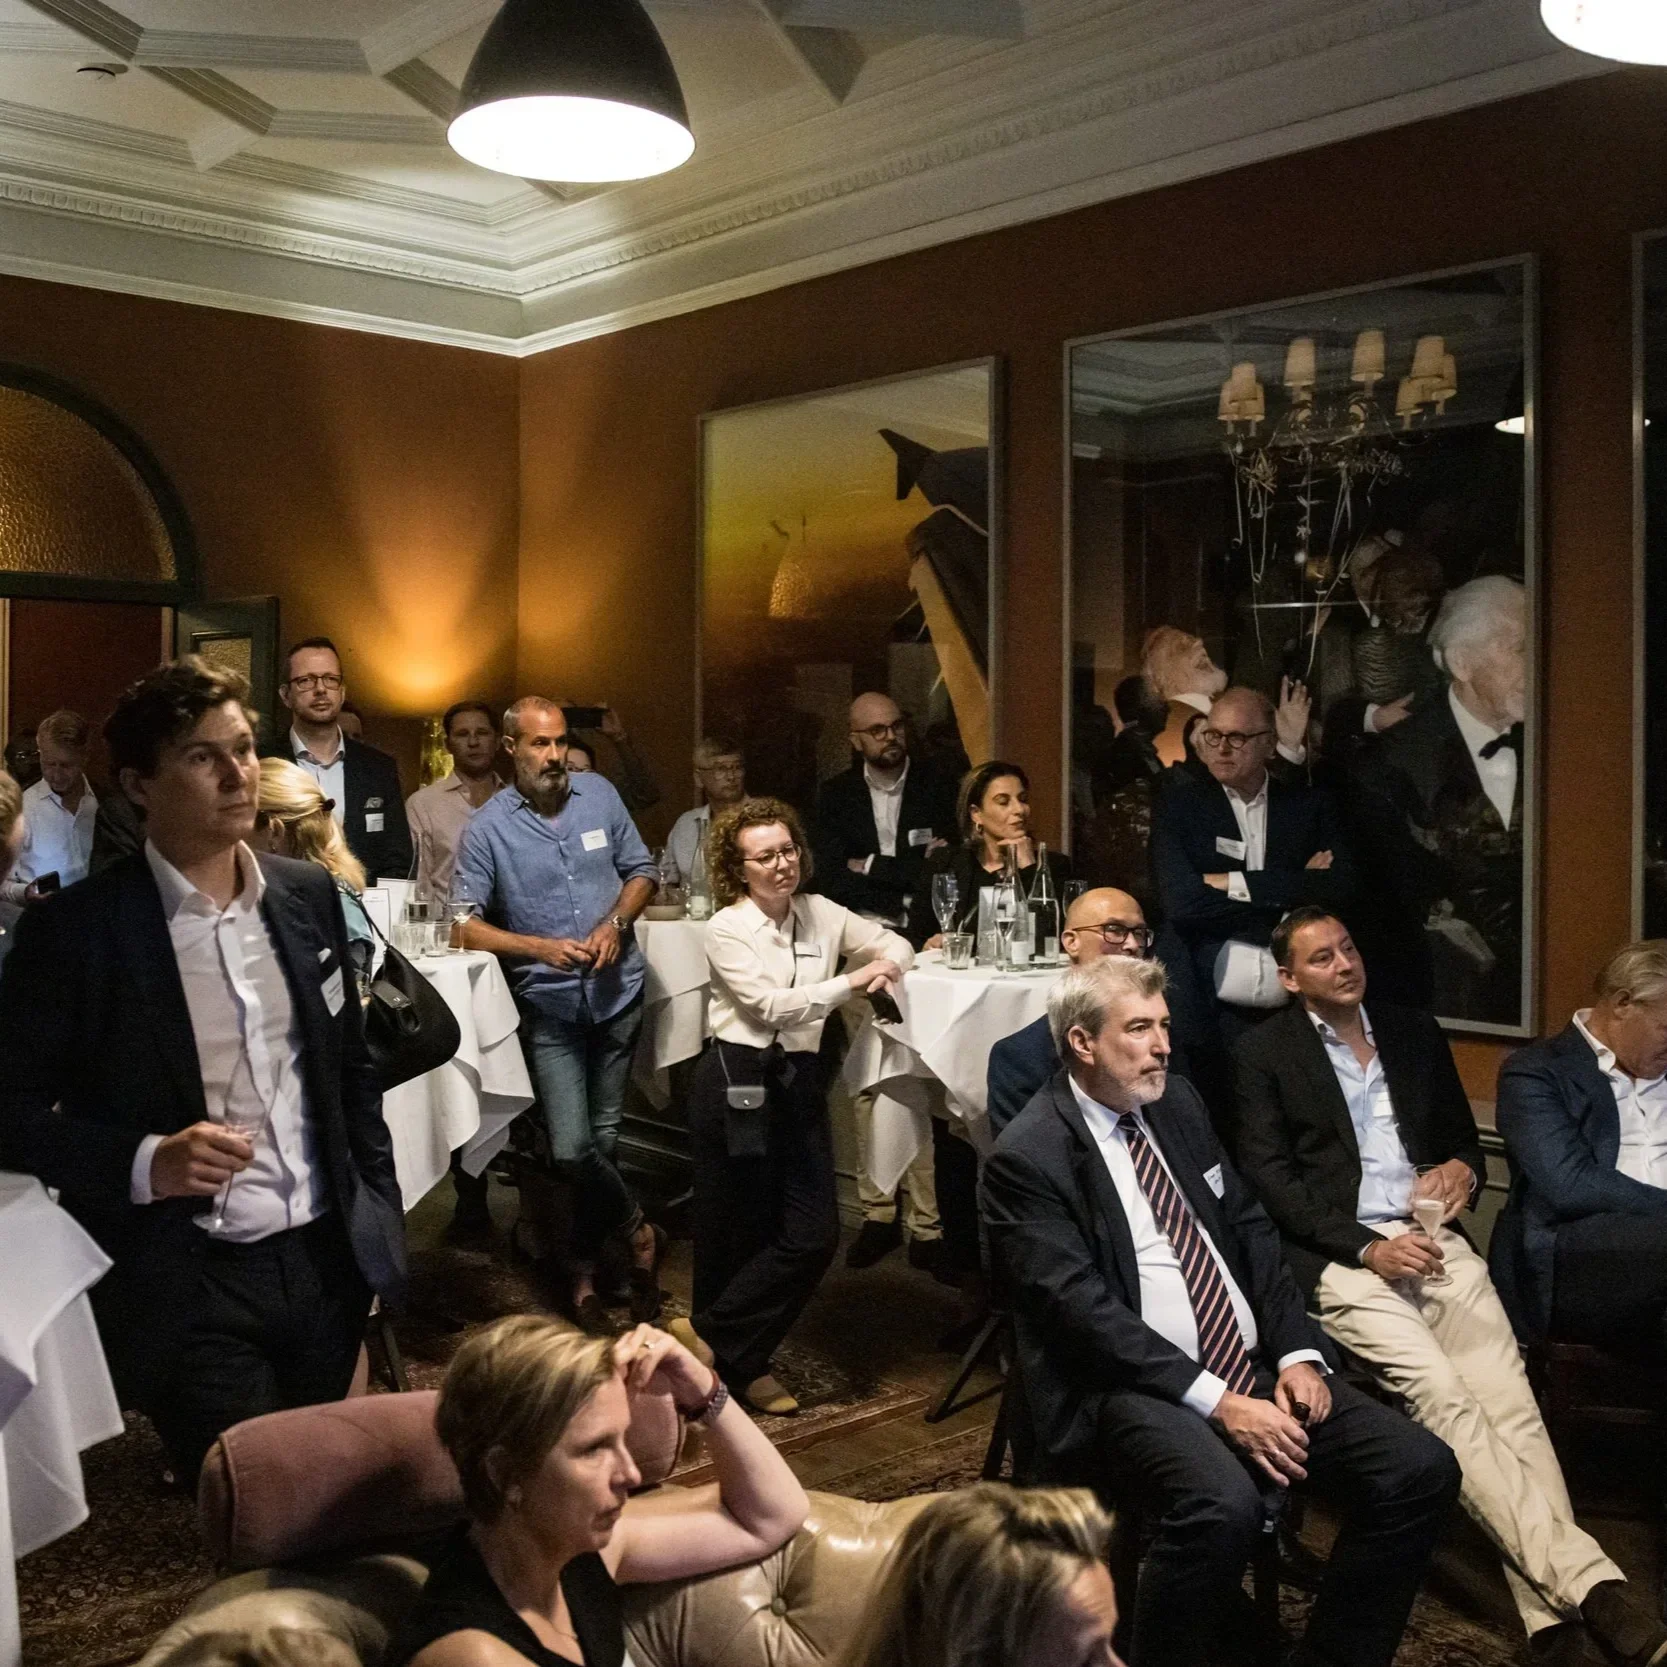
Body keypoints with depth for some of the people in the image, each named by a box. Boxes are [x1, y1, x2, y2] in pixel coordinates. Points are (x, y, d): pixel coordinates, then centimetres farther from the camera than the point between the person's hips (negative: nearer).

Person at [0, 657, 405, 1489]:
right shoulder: (71, 930, -11)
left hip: (325, 1262, 5)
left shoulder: (307, 895, 5)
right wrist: (145, 1163, -21)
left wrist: (380, 1214, 10)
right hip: (187, 1287, -5)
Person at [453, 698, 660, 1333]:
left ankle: (580, 1269, 28)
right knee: (572, 1147, -10)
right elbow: (465, 923, -9)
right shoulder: (487, 827, -8)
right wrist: (540, 948, -20)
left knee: (602, 1137, 11)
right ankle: (636, 1232, 17)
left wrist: (615, 924, -9)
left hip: (617, 993, 3)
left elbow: (640, 871, 10)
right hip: (549, 1006, -2)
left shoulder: (600, 795, 1)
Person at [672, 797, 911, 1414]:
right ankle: (714, 1337, 24)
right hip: (736, 1080, -5)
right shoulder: (727, 929, -7)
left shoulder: (821, 914, 8)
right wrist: (852, 981, -19)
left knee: (814, 1235, 0)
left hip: (799, 1079, 5)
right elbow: (773, 1006, -17)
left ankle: (731, 1354, 16)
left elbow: (894, 943, 18)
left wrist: (888, 964, -5)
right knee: (737, 1232, 3)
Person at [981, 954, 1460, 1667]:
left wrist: (1298, 1352, 0)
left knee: (1422, 1469, -9)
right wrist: (1218, 1402, -20)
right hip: (1130, 1389, -7)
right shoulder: (1027, 1155, -9)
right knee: (1223, 1503, -36)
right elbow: (1086, 1312, -16)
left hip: (1254, 1368, 7)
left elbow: (1251, 1229, 15)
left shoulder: (1178, 1103, 14)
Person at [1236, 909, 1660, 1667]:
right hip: (1340, 1256, -4)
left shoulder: (1414, 1031, 20)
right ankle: (1588, 1584, -29)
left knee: (1510, 1399, -19)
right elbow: (1269, 1176, -3)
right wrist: (1368, 1247, -14)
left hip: (1434, 1239, 4)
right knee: (1443, 1396, -26)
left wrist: (1463, 1167, 0)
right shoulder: (1264, 1052, 6)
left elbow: (1462, 1136, 26)